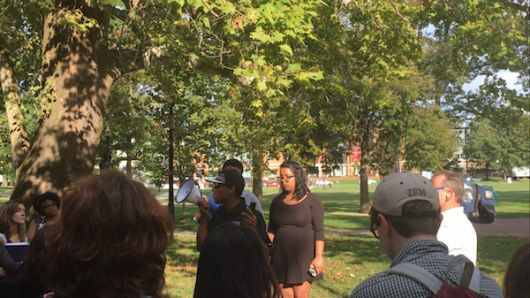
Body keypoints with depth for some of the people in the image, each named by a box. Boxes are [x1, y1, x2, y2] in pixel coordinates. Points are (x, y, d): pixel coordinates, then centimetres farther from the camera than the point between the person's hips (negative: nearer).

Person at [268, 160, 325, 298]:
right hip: (281, 256, 4)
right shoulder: (277, 201, 8)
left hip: (303, 255, -4)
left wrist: (319, 256, -14)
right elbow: (272, 230, 11)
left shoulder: (312, 200, -4)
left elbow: (319, 231, -7)